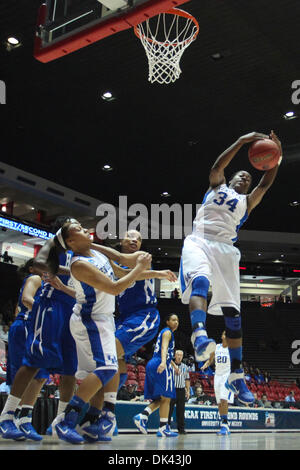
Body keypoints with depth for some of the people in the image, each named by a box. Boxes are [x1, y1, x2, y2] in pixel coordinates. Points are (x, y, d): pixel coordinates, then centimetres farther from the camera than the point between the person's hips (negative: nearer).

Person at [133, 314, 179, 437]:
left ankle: (142, 416, -9)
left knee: (160, 399, 10)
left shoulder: (164, 332, 27)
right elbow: (164, 347, -21)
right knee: (166, 398, -6)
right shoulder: (167, 332, -2)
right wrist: (163, 362, -38)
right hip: (162, 366, -9)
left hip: (152, 364, 9)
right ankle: (163, 429, -7)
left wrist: (173, 366, 48)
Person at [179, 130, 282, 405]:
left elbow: (266, 183, 12)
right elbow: (217, 167, 4)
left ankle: (236, 375, 1)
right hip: (199, 241, -3)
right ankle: (199, 334, -59)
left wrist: (276, 155, 2)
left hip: (225, 248, 3)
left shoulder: (247, 202, 26)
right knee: (200, 280, -36)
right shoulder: (217, 186, 23)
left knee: (232, 312, -3)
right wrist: (241, 142, -2)